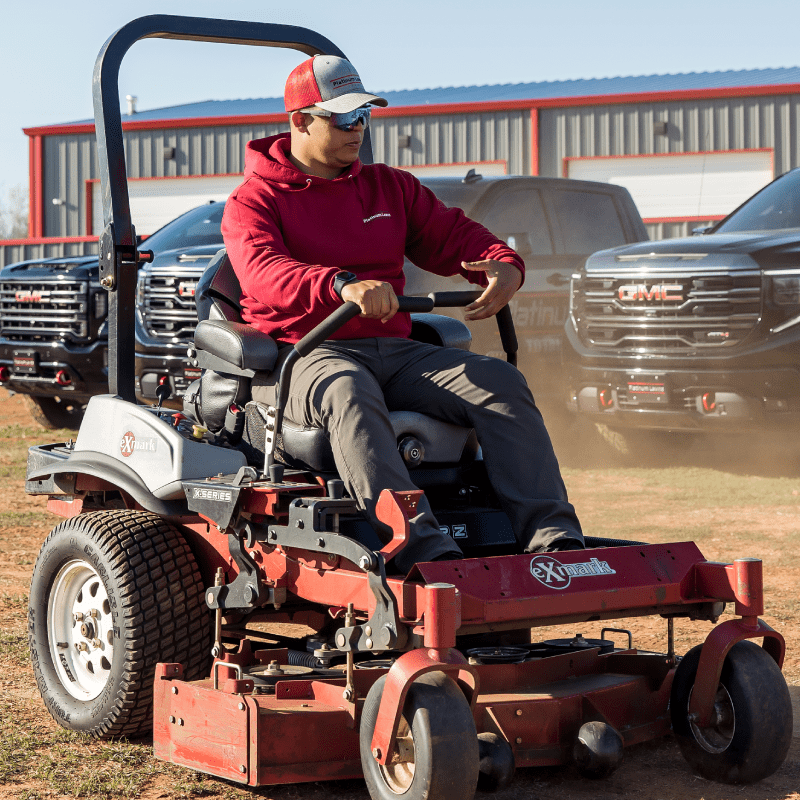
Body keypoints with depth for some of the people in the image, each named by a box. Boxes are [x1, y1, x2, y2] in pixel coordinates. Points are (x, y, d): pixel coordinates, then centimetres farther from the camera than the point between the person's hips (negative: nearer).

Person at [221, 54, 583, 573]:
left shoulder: (391, 187, 22)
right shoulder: (254, 201, 3)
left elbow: (454, 237, 16)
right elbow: (263, 275, -17)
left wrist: (505, 266, -10)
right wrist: (344, 285, -38)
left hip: (392, 350, 5)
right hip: (305, 353, -5)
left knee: (500, 382, -19)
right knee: (347, 391, -41)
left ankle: (553, 540, -30)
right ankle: (425, 552, -54)